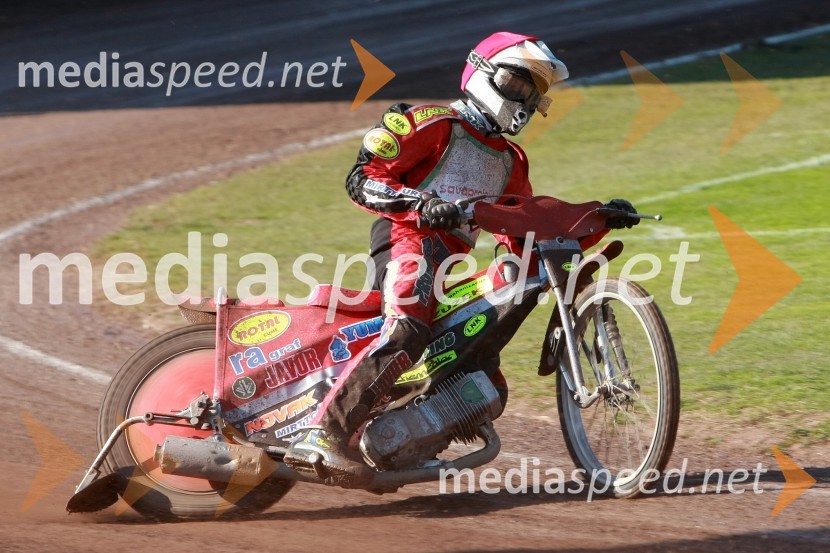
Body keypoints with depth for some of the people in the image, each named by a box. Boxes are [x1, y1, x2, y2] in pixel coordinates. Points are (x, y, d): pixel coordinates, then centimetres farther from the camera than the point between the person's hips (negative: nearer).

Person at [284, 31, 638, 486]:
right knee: (407, 333, -37)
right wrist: (422, 205, -21)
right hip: (408, 237, -9)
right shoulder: (434, 124, 4)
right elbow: (361, 178, -6)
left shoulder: (510, 163, 28)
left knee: (487, 391, 7)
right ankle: (321, 436, -48)